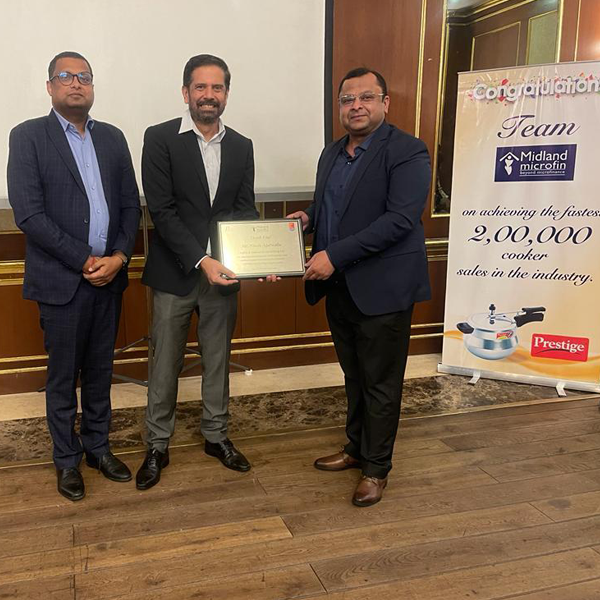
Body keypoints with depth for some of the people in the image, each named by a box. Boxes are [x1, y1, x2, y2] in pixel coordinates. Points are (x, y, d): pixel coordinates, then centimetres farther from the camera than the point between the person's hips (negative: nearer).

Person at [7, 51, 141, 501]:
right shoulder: (28, 137, -4)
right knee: (63, 375, 8)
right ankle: (68, 459, 25)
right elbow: (29, 214, -12)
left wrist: (119, 256, -7)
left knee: (100, 370, 14)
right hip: (61, 279, -4)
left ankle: (98, 446, 31)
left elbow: (131, 205, 8)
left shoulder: (112, 138, 10)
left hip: (109, 275, 4)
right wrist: (84, 261, -15)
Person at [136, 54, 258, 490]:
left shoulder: (241, 146, 7)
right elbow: (162, 211, -13)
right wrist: (200, 261, -22)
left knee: (218, 360, 15)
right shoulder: (160, 139, -6)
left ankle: (216, 435, 32)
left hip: (223, 273, 4)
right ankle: (158, 446, 24)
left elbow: (246, 212, 5)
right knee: (166, 364, 8)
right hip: (174, 274, -3)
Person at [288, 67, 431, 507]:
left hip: (382, 289, -7)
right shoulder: (332, 154, 13)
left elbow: (400, 218, -22)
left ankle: (377, 468, 22)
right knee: (354, 377, 20)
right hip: (339, 287, 7)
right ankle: (356, 448, 37)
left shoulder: (407, 152, -12)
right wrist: (308, 217, 0)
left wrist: (336, 255, -25)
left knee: (380, 383, 6)